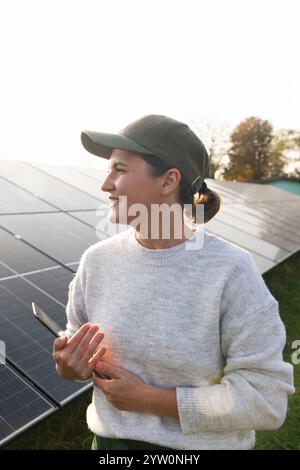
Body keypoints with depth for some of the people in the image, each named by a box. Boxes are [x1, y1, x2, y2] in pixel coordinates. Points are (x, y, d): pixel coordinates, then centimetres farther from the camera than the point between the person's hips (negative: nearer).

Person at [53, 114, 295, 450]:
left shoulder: (231, 271, -24)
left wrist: (149, 398, -21)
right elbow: (77, 338, 3)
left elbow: (265, 397, -21)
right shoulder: (97, 260, -11)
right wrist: (67, 366, -19)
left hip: (204, 443, -3)